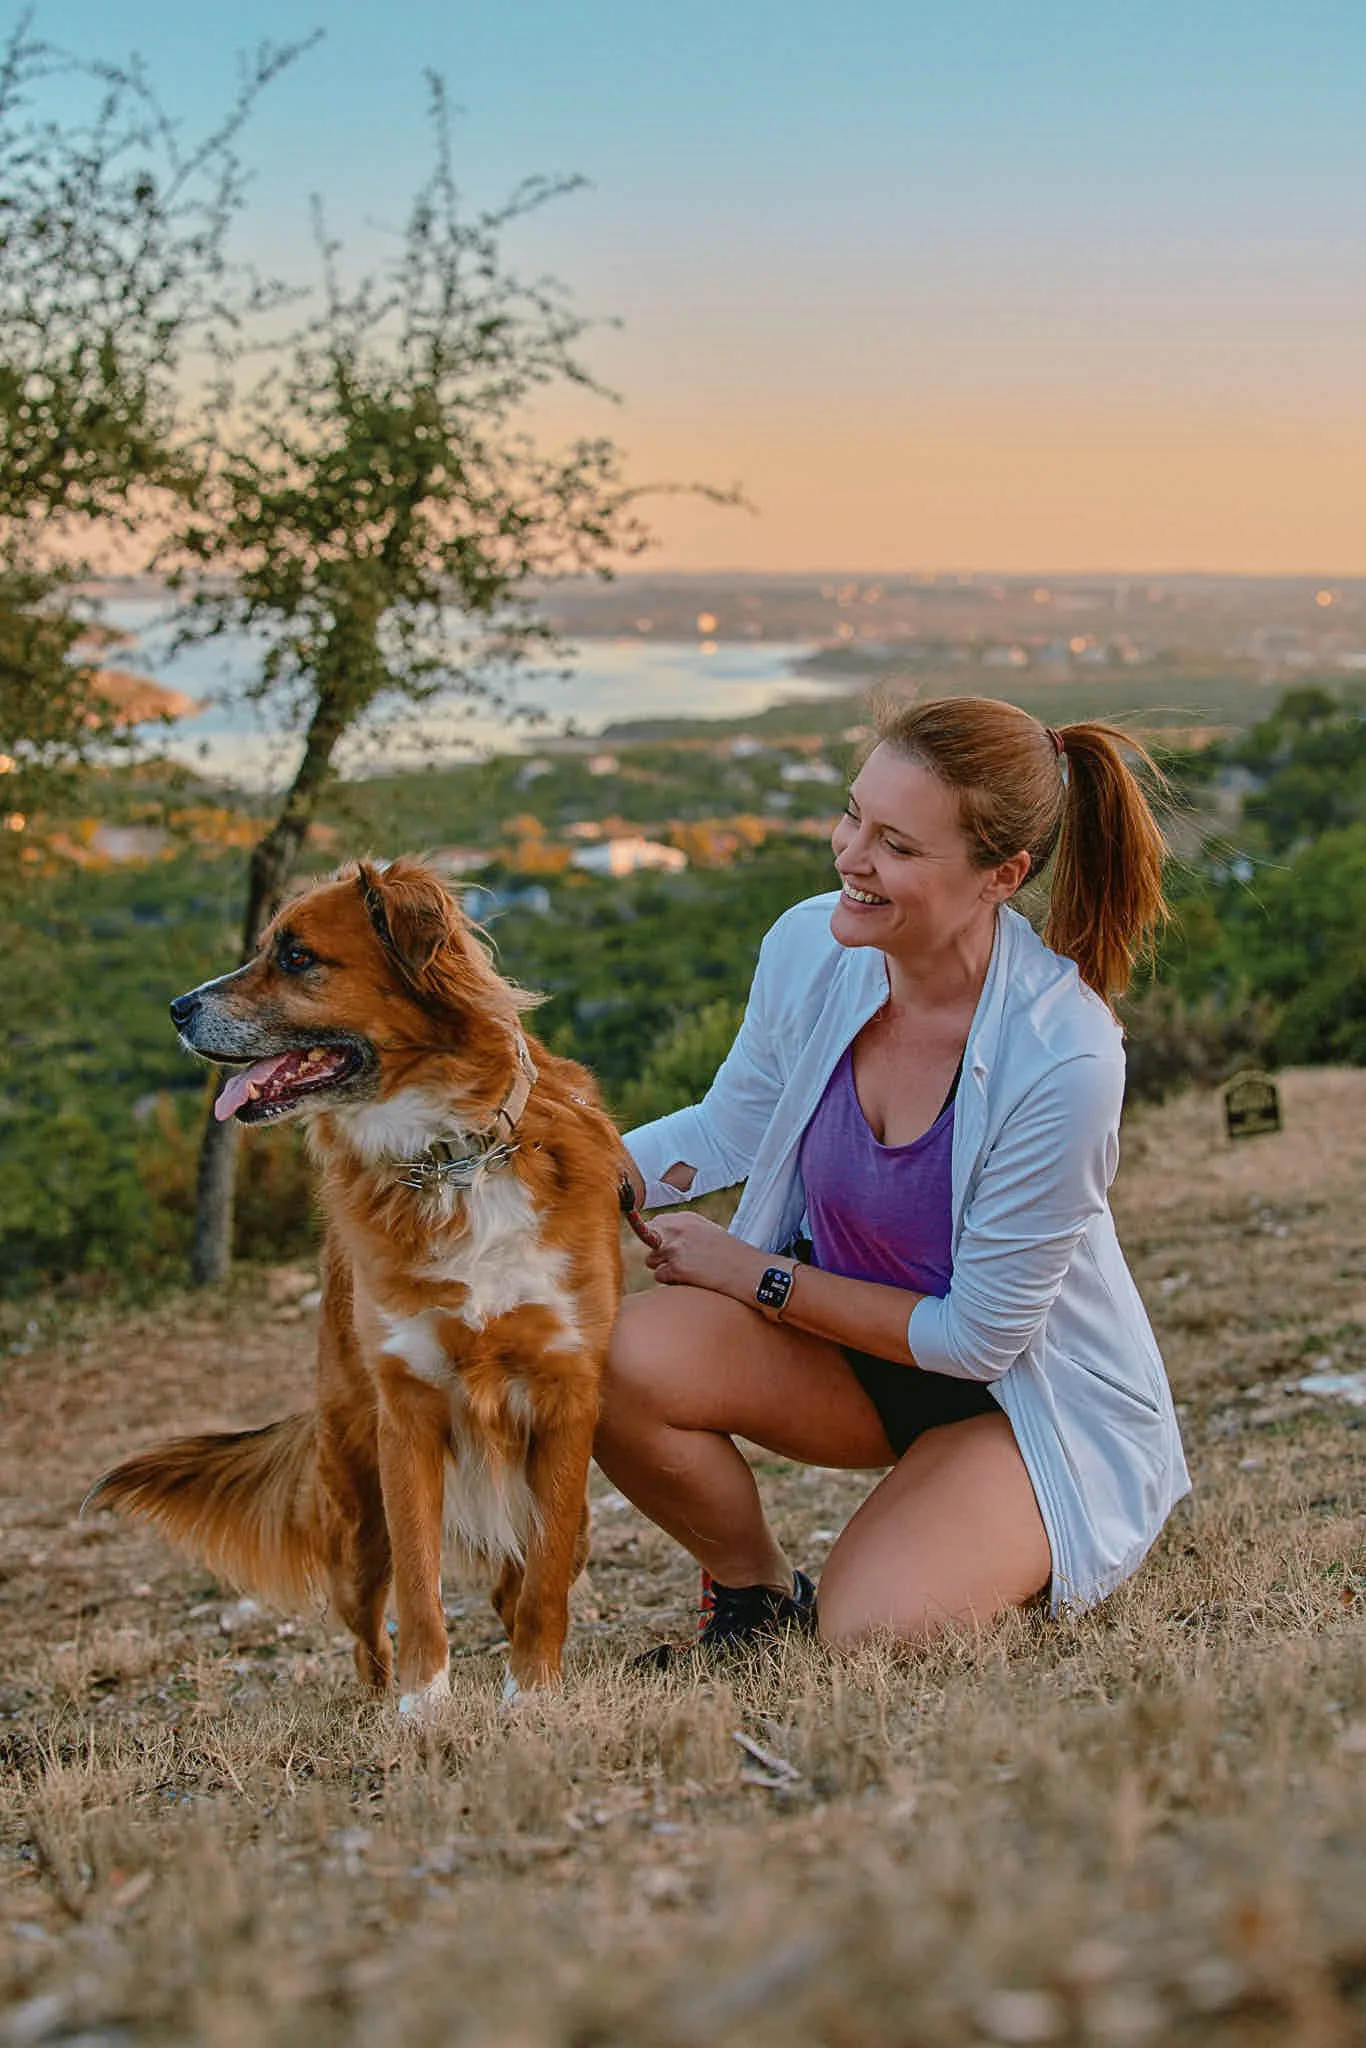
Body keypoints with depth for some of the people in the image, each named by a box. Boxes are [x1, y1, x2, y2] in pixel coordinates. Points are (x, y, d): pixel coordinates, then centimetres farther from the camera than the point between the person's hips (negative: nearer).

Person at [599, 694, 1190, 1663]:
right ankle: (756, 1592, 5)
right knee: (620, 1357, -25)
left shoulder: (1064, 1058, -31)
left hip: (1030, 1395, -4)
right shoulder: (810, 946, -14)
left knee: (862, 1641, -26)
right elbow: (730, 1129, 7)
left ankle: (1006, 1560, 10)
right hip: (846, 1338, 5)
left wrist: (755, 1276, -15)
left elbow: (979, 1336, -19)